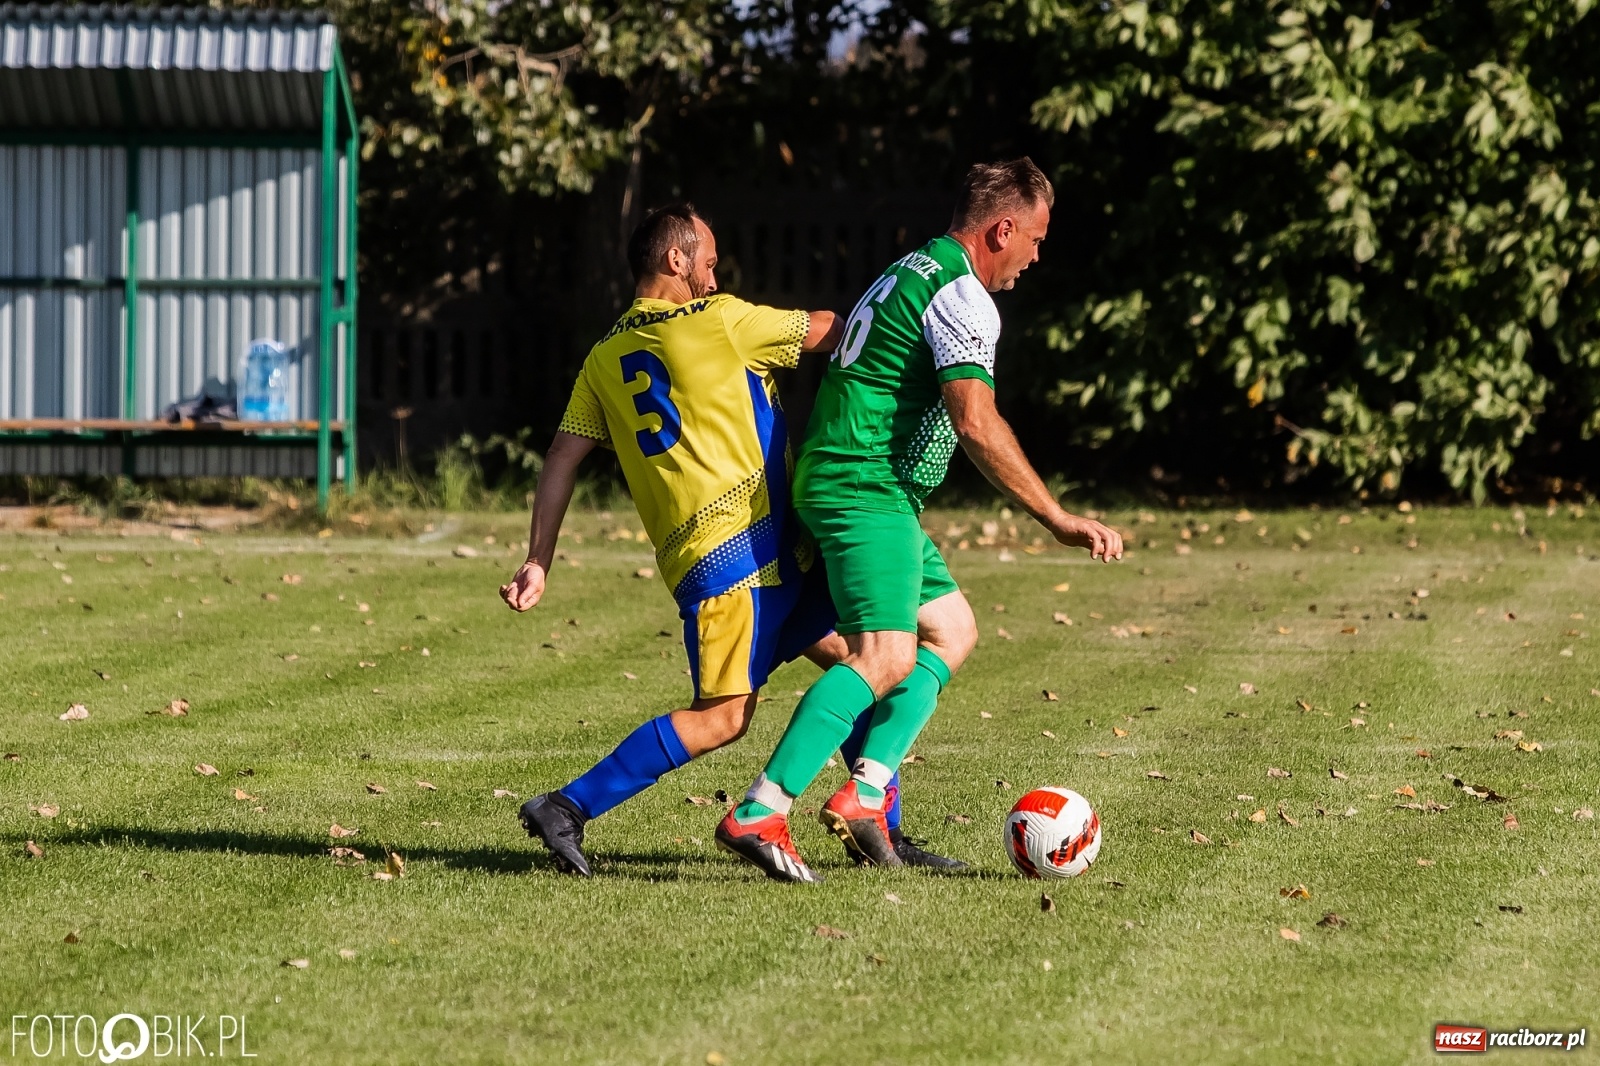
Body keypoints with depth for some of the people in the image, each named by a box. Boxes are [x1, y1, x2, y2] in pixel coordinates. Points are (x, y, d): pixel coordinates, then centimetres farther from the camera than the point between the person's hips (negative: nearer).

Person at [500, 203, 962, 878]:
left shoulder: (604, 359, 15)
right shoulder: (717, 321, -4)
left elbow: (561, 460, 9)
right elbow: (829, 332, 4)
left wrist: (537, 563, 8)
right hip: (740, 545, -9)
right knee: (721, 717, -10)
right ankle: (567, 810, -11)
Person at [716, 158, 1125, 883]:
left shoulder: (912, 273, 21)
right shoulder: (962, 294, -12)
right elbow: (976, 424, -22)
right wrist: (1058, 519, -20)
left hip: (841, 484, 11)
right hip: (869, 490, -11)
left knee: (952, 629, 16)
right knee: (885, 658, -19)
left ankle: (864, 796, 4)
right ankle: (758, 815, -26)